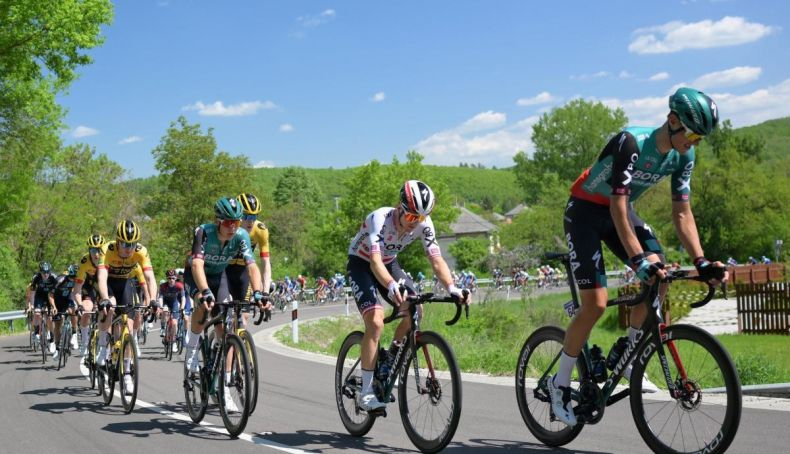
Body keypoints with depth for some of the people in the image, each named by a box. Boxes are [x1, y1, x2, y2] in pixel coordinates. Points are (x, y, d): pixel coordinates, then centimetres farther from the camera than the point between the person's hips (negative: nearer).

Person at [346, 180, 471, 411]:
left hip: (389, 262, 6)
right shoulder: (380, 219, -35)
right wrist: (392, 287, -64)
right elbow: (375, 262, -46)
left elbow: (436, 260, -22)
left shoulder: (424, 225, -20)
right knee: (376, 322, -23)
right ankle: (366, 392, -15)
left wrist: (451, 288, -40)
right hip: (361, 264, -6)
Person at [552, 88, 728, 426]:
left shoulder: (683, 156, -9)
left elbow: (682, 213, -5)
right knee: (595, 304, -14)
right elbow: (618, 207, -34)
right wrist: (639, 259, -41)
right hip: (585, 211, -7)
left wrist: (701, 262, -14)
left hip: (619, 211, 7)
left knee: (659, 275, -12)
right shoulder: (631, 143, -31)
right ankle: (560, 383, 1)